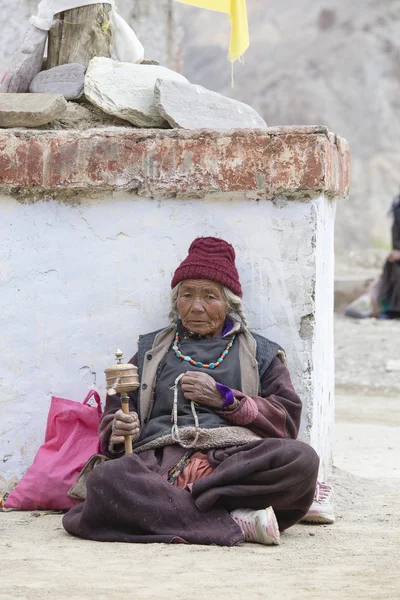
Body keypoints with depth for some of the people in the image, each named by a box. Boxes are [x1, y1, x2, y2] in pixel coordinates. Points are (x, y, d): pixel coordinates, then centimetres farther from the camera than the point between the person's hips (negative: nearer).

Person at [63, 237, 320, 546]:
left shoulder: (259, 353, 26)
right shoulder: (151, 350, 31)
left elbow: (287, 419, 13)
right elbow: (115, 415, 24)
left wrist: (226, 400, 0)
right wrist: (117, 432, 0)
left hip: (234, 457, 0)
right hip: (160, 459, 1)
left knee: (302, 459, -34)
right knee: (106, 478, -35)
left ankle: (171, 503, -34)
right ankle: (236, 524, -40)